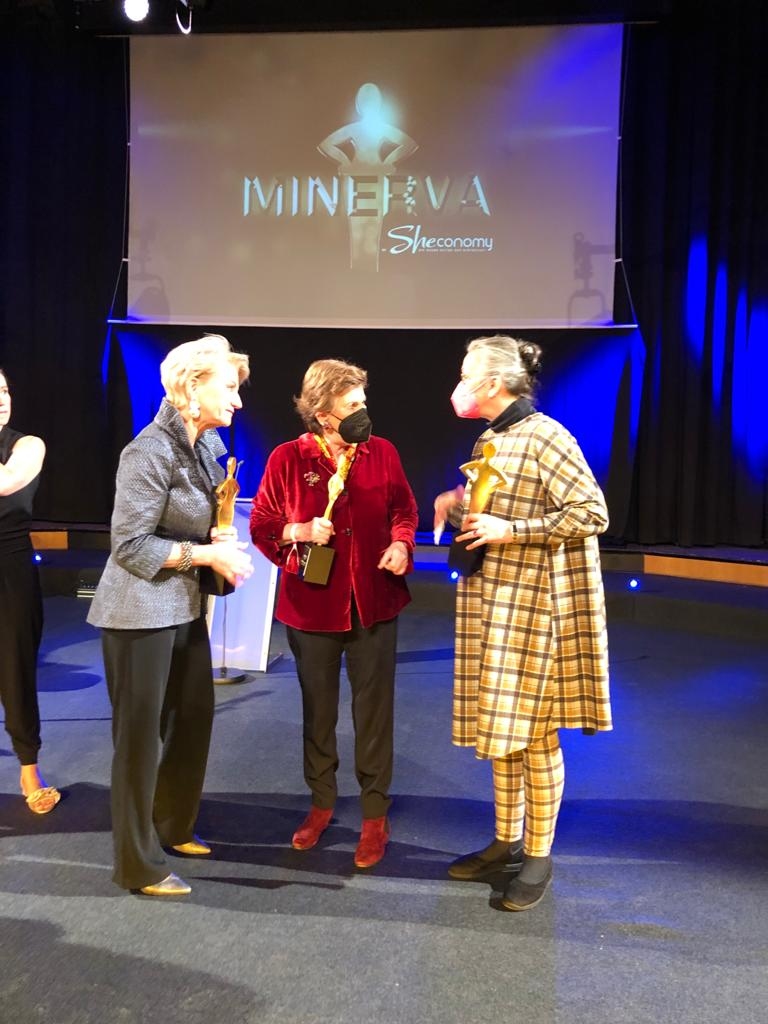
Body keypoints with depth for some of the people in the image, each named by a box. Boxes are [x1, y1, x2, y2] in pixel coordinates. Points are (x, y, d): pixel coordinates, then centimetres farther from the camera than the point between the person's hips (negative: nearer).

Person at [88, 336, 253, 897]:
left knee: (195, 716, 17)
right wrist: (207, 555, -20)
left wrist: (219, 538, -2)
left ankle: (173, 826, 39)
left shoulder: (210, 443, 6)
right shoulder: (150, 451, -20)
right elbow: (130, 545, -20)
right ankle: (138, 863, 21)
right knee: (141, 732, 4)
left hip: (187, 605, 9)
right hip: (141, 610, -9)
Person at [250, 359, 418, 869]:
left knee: (374, 711, 7)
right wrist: (301, 531, -19)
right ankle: (322, 803, 37)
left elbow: (404, 510, 8)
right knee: (318, 709, 16)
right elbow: (261, 524, -1)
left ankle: (375, 815, 23)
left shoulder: (382, 452, -3)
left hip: (374, 603, 1)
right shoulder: (287, 459, -8)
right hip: (312, 605, 0)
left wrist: (401, 544, -11)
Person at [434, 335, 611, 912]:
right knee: (498, 726, 14)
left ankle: (538, 855, 18)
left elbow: (592, 513, -19)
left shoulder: (544, 437, -14)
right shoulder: (490, 441, 12)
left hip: (534, 605, -8)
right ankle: (507, 842, 28)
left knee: (533, 730, 2)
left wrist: (509, 531, -22)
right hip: (491, 602, 9)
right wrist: (460, 507, 3)